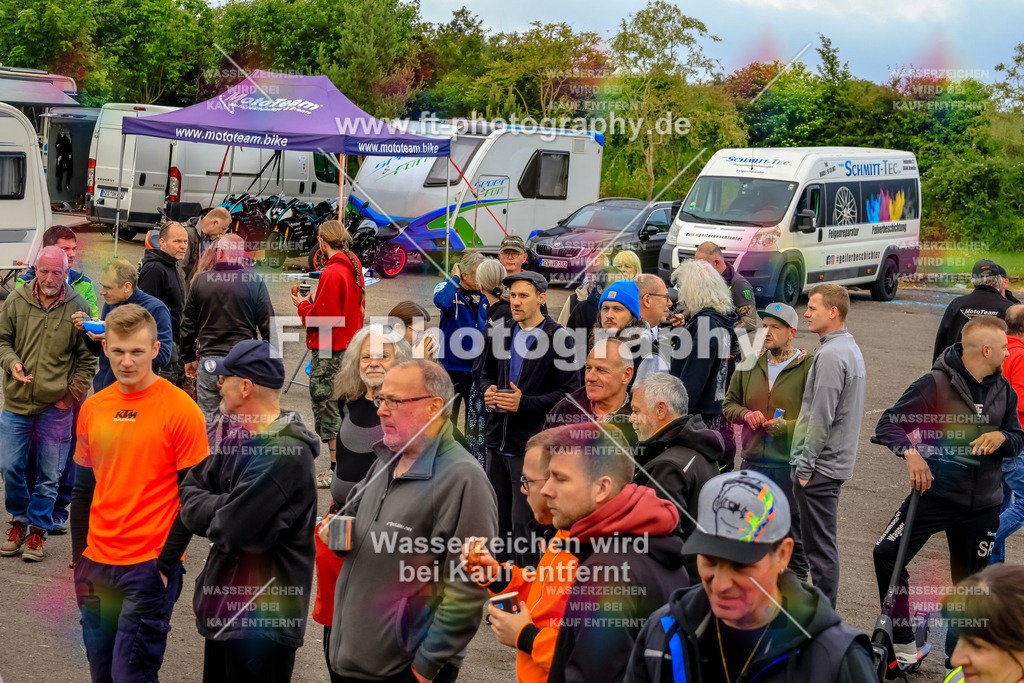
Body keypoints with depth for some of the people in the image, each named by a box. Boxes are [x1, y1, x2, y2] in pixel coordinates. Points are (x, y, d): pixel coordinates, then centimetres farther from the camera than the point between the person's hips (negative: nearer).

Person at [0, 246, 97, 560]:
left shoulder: (78, 307, -2)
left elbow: (87, 358, 3)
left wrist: (73, 394, -4)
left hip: (56, 406, -2)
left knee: (49, 474, 4)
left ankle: (37, 529, 18)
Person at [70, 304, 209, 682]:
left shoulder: (180, 409, -8)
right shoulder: (93, 408, 8)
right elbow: (83, 490, 16)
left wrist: (165, 565, -12)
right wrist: (80, 559, 10)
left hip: (151, 566, -5)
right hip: (97, 564, 6)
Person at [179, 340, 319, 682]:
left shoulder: (286, 454, -23)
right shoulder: (240, 438, 8)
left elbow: (232, 528, -26)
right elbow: (189, 491, 8)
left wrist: (209, 511, -5)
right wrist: (224, 509, -11)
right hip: (225, 608, 9)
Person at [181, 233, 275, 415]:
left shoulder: (200, 281, 4)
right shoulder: (254, 282, -4)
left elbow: (187, 325, 11)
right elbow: (268, 325, -2)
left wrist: (189, 358, 21)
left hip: (208, 360, 2)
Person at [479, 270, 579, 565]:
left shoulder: (559, 339, -9)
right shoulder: (501, 333, 9)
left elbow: (571, 393, -11)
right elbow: (486, 372, 24)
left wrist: (524, 403, -19)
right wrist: (488, 390, 1)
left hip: (531, 446, -6)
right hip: (497, 441, 6)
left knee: (523, 524, -4)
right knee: (498, 522, 15)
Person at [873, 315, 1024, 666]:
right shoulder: (936, 384, -13)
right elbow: (888, 424, -12)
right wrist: (910, 452, -30)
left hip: (982, 505, 4)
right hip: (935, 493, -3)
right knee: (887, 553, -14)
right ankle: (904, 644, 0)